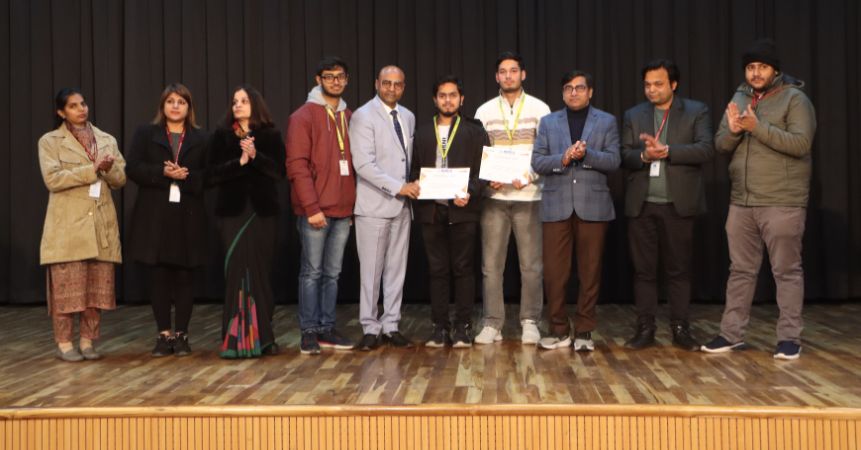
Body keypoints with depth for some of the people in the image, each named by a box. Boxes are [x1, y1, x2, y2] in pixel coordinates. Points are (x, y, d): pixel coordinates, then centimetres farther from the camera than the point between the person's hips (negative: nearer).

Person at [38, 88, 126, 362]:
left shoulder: (107, 140, 15)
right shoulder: (50, 141, 3)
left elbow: (120, 179, 9)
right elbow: (53, 179, -10)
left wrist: (109, 169, -13)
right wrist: (92, 170, -15)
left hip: (102, 224, 4)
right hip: (68, 225, -4)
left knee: (98, 286, 3)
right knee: (67, 286, -4)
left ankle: (88, 342, 13)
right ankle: (64, 344, 6)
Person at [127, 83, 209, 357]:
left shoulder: (201, 139, 11)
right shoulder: (145, 134, 11)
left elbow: (210, 175, 3)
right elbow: (133, 168, -1)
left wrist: (187, 176, -15)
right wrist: (163, 173, -15)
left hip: (188, 218, 0)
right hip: (154, 217, 0)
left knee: (185, 277, 2)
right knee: (158, 276, 1)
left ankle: (181, 334, 11)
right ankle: (163, 334, 10)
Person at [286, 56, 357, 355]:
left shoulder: (348, 117, 14)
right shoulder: (303, 117, -3)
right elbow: (297, 165, -10)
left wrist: (354, 202, 8)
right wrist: (312, 207, -15)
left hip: (344, 210, 5)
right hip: (315, 210, -5)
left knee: (333, 273, 10)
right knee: (312, 272, 0)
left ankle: (327, 329, 17)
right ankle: (309, 332, 7)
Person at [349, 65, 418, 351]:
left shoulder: (408, 117, 13)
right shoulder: (363, 116, -7)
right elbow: (363, 164, -16)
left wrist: (411, 186, 4)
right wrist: (398, 187, -18)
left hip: (402, 205, 6)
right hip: (374, 206, -6)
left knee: (397, 269, 8)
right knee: (371, 270, 0)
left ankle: (391, 327, 16)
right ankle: (370, 329, 9)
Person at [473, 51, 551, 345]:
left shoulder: (539, 109, 4)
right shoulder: (484, 111, 8)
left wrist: (530, 177, -14)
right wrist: (487, 180, -10)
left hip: (529, 196, -1)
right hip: (494, 196, 1)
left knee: (531, 264, 2)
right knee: (491, 264, 2)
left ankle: (530, 323, 12)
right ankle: (492, 324, 9)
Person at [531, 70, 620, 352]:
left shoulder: (607, 122, 8)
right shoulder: (548, 122, 11)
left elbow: (613, 161, -1)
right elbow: (537, 162, 3)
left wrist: (586, 154, -16)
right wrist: (563, 159, -14)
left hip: (592, 205, -1)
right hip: (556, 206, 1)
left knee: (590, 272, 3)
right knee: (554, 272, 0)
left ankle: (584, 331, 13)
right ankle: (559, 330, 12)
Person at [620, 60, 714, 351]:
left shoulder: (696, 112, 4)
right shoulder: (633, 115, 12)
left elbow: (706, 149, -8)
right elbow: (624, 155, 5)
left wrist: (666, 150, -16)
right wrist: (644, 156, -16)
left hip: (678, 204, -2)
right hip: (641, 204, 2)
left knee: (678, 270, 4)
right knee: (643, 269, 5)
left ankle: (680, 329, 13)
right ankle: (645, 329, 12)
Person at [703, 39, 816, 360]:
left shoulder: (794, 99, -5)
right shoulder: (738, 99, 13)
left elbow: (801, 143, -17)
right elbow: (720, 144, 10)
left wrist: (758, 127, -23)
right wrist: (733, 131, -12)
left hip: (782, 203, -6)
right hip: (741, 202, 6)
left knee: (787, 271, 1)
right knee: (740, 270, 11)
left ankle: (789, 338, 8)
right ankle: (731, 334, 17)